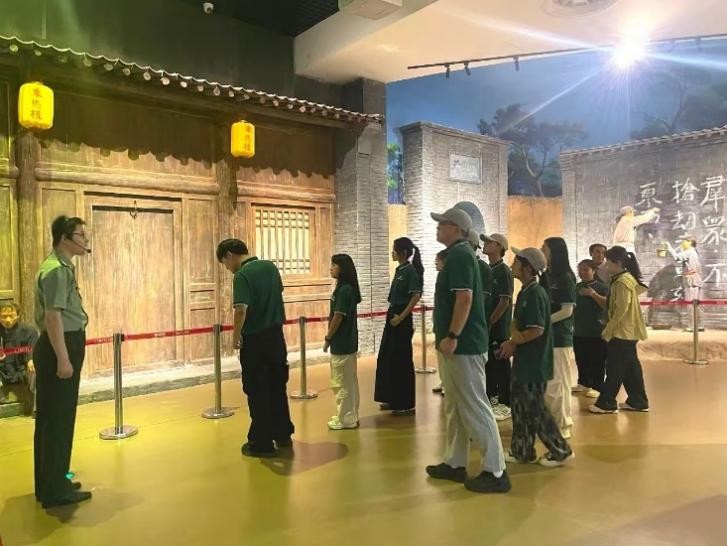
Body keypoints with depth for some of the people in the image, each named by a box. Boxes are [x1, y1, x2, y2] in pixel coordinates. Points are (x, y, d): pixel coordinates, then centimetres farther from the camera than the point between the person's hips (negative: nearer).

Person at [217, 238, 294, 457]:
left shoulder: (242, 275, -18)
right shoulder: (271, 266, 5)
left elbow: (241, 310, -29)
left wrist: (236, 335, -14)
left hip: (254, 340, -7)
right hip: (277, 336, 7)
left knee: (257, 392, 5)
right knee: (277, 387, 19)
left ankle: (262, 443, 15)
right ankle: (283, 435, 31)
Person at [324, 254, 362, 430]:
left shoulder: (343, 290, -19)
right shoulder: (348, 288, 10)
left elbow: (338, 317, -20)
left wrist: (327, 338, -9)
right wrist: (331, 338, 17)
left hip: (341, 343, -10)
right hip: (349, 341, 10)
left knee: (341, 382, 0)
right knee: (349, 380, 15)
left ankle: (345, 419, 9)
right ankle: (350, 415, 25)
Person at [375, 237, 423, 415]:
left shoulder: (410, 270, -13)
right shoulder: (399, 270, 12)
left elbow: (416, 296, -19)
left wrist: (401, 317, -20)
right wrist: (393, 315, 14)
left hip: (402, 319, -9)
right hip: (392, 316, 9)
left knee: (401, 360, -2)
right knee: (386, 357, 14)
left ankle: (406, 404, 9)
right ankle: (393, 399, 25)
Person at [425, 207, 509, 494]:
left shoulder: (459, 255, -14)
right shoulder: (457, 254, 17)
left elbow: (465, 298, -24)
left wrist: (452, 337, -24)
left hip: (463, 345, -11)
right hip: (456, 344, 11)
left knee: (475, 408, -4)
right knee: (455, 407, 16)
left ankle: (495, 472, 5)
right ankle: (455, 464, 26)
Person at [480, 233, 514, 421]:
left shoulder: (504, 271, -12)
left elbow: (505, 302, -17)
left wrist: (490, 322, -17)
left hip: (498, 327, -8)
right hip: (486, 325, 8)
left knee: (501, 364, -1)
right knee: (488, 362, 14)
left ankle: (505, 404, 7)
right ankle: (491, 397, 27)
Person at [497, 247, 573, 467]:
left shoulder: (535, 293, -19)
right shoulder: (525, 292, 10)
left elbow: (537, 330, -24)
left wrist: (513, 342, -12)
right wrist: (514, 343, 3)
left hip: (535, 362, -9)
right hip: (524, 360, 9)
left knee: (534, 408, 1)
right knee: (520, 405, 14)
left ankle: (561, 450, 15)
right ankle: (522, 451, 25)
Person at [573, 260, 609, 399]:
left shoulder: (601, 287, -7)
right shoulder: (576, 287, 9)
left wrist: (594, 294, -24)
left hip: (597, 331, -6)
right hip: (579, 331, 6)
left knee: (597, 361, 0)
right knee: (581, 360, 14)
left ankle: (597, 387, 7)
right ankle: (583, 383, 27)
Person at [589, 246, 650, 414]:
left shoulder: (622, 281, -18)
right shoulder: (628, 278, 13)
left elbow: (621, 309, -22)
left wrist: (608, 329, -16)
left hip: (622, 332, -10)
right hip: (629, 331, 10)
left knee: (614, 368, -3)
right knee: (630, 367, 13)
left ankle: (606, 404, 3)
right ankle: (637, 402, 20)